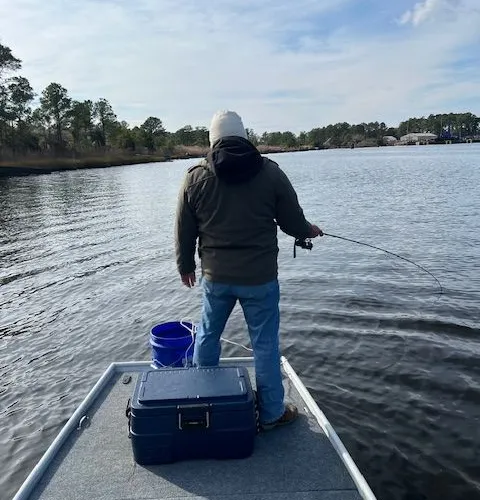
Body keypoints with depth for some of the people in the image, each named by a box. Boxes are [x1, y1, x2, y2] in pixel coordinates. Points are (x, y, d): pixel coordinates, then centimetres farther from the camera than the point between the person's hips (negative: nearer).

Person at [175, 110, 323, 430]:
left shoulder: (196, 177, -3)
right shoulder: (270, 172, -8)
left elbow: (184, 231, 3)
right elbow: (293, 223, -1)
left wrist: (185, 265, 19)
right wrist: (310, 231, 21)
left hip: (215, 276, 2)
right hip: (260, 277, -2)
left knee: (208, 335, 21)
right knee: (265, 344, 10)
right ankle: (272, 413, 23)